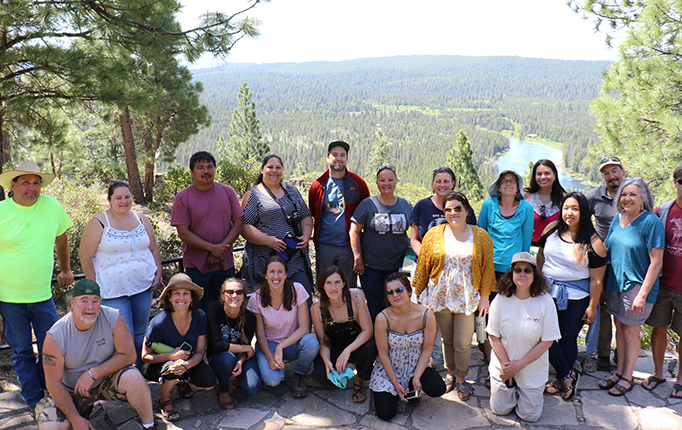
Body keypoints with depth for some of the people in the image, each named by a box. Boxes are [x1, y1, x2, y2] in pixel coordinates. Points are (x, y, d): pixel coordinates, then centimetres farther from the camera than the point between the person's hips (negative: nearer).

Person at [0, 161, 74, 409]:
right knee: (22, 351, 9)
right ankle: (35, 401, 24)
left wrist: (66, 270, 21)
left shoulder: (52, 206, -1)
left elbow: (61, 238, 15)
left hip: (42, 295, 2)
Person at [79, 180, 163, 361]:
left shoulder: (141, 219, 7)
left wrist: (158, 275, 6)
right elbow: (85, 256, -5)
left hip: (143, 286, 5)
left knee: (140, 333, 14)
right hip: (113, 290, -4)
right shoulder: (99, 222, -6)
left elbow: (154, 249, 15)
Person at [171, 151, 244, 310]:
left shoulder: (228, 192, 4)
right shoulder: (182, 198, -2)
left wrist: (222, 248, -11)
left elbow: (238, 224, 3)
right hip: (196, 266, -2)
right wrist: (211, 248, -17)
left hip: (226, 264, 2)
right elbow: (184, 233, -7)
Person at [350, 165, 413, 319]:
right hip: (371, 265, -2)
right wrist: (358, 258, -8)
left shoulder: (406, 205, 4)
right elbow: (355, 232, -3)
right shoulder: (367, 204, -3)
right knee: (374, 305, 4)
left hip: (397, 266, 2)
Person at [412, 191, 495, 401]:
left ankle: (461, 379, 24)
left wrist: (484, 296, 2)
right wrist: (419, 294, 5)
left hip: (467, 298, -1)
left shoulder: (481, 236, 2)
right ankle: (451, 373, 34)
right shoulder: (433, 235, 1)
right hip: (440, 296, 1)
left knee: (463, 343, 3)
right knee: (447, 339, 12)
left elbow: (487, 268, 4)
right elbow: (423, 266, 5)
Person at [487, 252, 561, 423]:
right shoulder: (501, 300, -15)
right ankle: (511, 388, 39)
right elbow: (493, 337, -8)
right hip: (503, 366, 1)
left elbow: (547, 341, -13)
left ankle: (522, 389, 35)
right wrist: (506, 365, -15)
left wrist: (519, 365, -16)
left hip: (533, 369, 0)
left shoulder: (545, 302, -17)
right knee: (500, 410, 10)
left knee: (529, 416, 8)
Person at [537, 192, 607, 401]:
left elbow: (596, 279, -8)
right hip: (548, 292, 4)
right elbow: (541, 256, 12)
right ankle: (568, 376, 19)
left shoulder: (593, 242, -11)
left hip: (576, 297, -3)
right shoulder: (552, 229, 0)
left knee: (567, 340, 8)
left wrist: (592, 307, -7)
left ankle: (562, 379, 29)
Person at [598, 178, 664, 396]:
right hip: (614, 284, 6)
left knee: (630, 332, 5)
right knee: (619, 328, 15)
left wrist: (643, 294, -19)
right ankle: (619, 372, 29)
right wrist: (604, 284, 10)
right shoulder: (618, 218, 5)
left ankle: (627, 377, 22)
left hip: (637, 286, -6)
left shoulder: (651, 222, -15)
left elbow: (656, 262, -16)